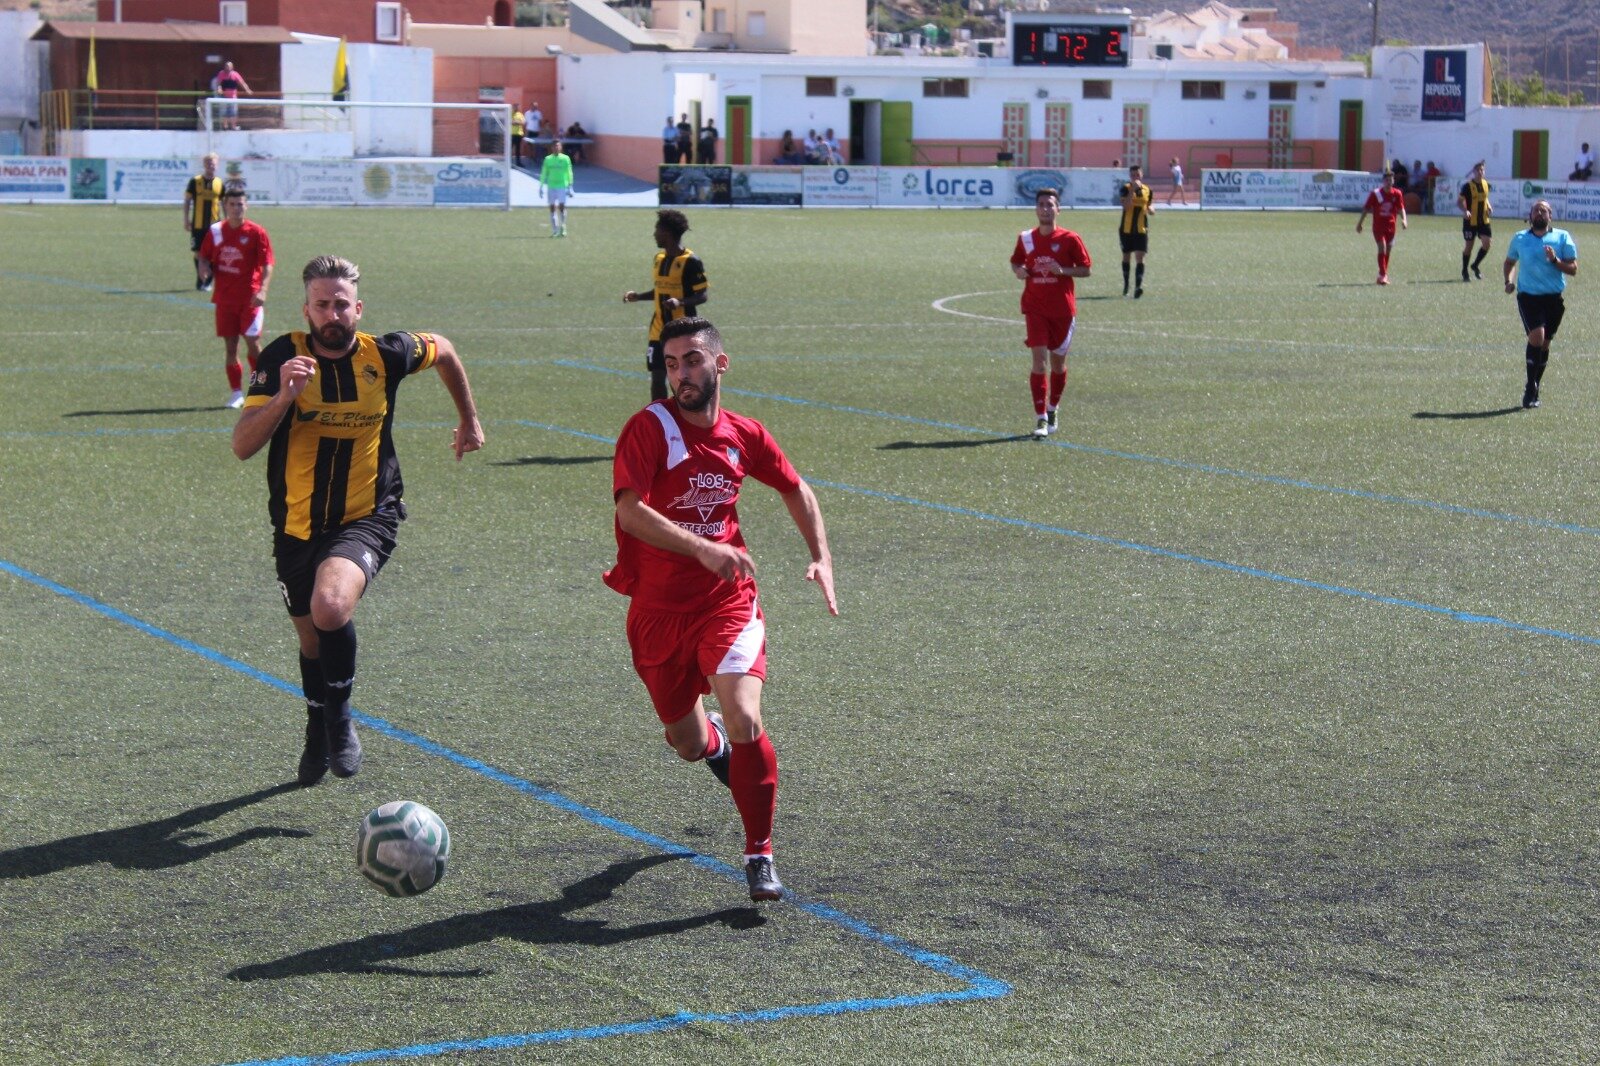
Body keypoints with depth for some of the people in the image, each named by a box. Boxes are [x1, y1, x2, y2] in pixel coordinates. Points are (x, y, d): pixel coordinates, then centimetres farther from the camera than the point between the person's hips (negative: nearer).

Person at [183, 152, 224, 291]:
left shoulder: (219, 183, 5)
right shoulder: (195, 181, -1)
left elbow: (224, 203, 14)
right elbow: (187, 201, 3)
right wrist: (186, 220, -2)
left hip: (214, 225, 1)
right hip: (197, 225, -1)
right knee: (198, 253, 3)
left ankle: (207, 281, 9)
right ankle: (200, 280, 15)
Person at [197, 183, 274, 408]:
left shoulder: (256, 233, -4)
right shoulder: (215, 231, 6)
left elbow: (267, 265, -7)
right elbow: (205, 257, 18)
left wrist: (262, 290, -21)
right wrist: (206, 269, -6)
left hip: (250, 298, -3)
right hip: (225, 298, 3)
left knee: (253, 343, -9)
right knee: (230, 346, 4)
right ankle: (236, 393, 13)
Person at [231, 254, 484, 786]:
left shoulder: (385, 355, -9)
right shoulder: (283, 358, -12)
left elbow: (443, 350, 15)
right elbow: (242, 445, -19)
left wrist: (469, 420, 24)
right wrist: (284, 397, -34)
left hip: (367, 518, -2)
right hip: (297, 525, 2)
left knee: (330, 607, -31)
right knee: (312, 639, 18)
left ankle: (340, 721, -6)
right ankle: (318, 735, 49)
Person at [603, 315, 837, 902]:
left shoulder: (744, 435, 1)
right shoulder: (649, 429, -13)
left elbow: (795, 489, 19)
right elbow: (629, 510, -26)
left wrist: (821, 557, 10)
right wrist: (702, 548, -36)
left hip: (728, 602, 1)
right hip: (658, 608, -1)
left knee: (744, 722, -20)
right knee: (687, 744, 12)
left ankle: (760, 856, -5)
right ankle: (712, 740, 52)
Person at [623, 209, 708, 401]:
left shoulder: (690, 262, -12)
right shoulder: (659, 258, 12)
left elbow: (704, 295, -14)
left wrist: (680, 302, -29)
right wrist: (638, 296, 13)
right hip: (659, 330, 7)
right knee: (657, 376, 5)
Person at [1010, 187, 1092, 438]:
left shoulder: (1070, 239, -4)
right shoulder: (1026, 239, 3)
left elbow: (1085, 270, 0)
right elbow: (1016, 262, 18)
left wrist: (1063, 270, -18)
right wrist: (1019, 271, -6)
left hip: (1062, 309, 0)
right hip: (1035, 309, 0)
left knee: (1058, 362, 9)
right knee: (1039, 359, -11)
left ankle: (1052, 409, 31)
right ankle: (1040, 418, -11)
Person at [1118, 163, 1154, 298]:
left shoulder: (1147, 190, 7)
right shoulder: (1126, 188, -4)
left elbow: (1150, 207, 19)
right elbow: (1125, 206, -20)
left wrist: (1151, 209, -5)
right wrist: (1132, 190, -26)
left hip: (1142, 230, 1)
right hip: (1127, 229, -1)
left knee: (1140, 258, -10)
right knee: (1126, 257, 12)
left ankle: (1138, 286, -17)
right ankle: (1126, 284, 29)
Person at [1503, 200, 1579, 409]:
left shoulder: (1562, 237, 3)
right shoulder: (1520, 239, 7)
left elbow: (1573, 270, 0)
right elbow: (1509, 262, 24)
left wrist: (1555, 260, -17)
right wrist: (1509, 281, 6)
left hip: (1554, 298, 1)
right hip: (1528, 296, -1)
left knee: (1544, 343, 8)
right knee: (1537, 336, -21)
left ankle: (1532, 391, 23)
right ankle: (1531, 388, -10)